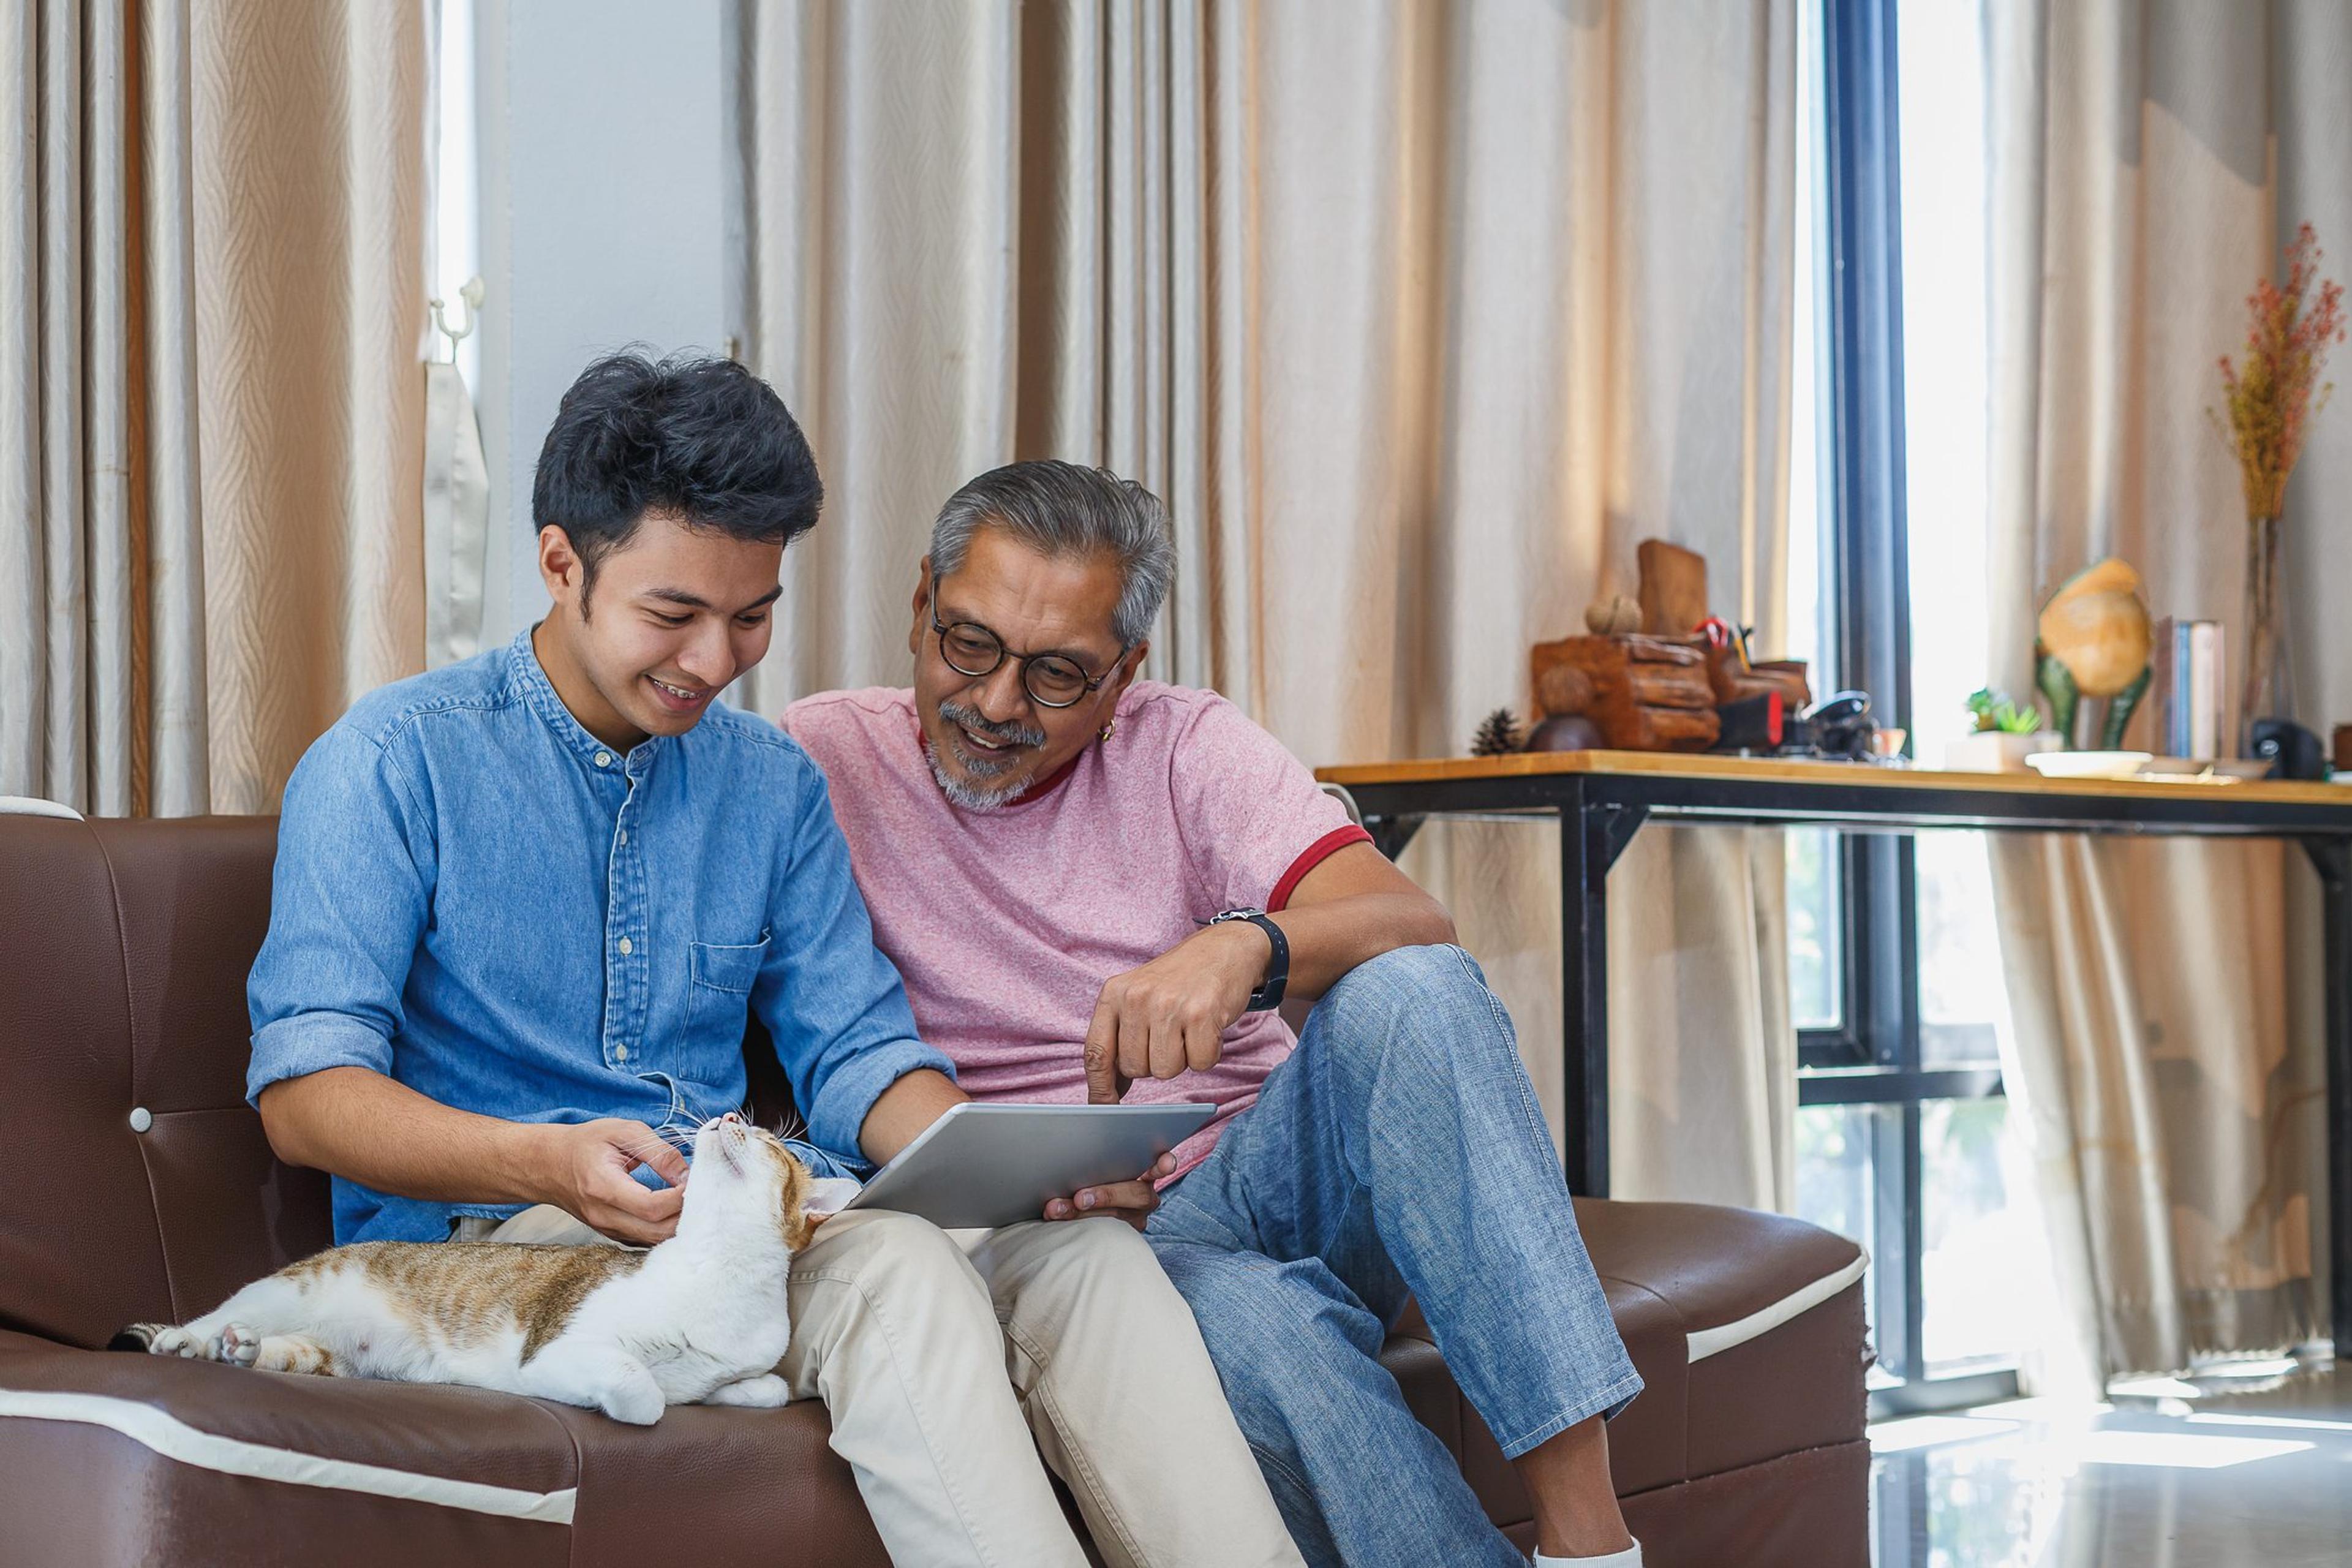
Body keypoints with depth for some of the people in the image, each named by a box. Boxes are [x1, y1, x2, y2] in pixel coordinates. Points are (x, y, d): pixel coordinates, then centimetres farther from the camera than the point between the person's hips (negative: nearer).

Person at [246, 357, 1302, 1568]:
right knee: (894, 1270, -34)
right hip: (491, 1234, -5)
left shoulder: (774, 783, 16)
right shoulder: (394, 760, -2)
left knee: (1085, 1257, -23)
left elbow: (856, 1053, 13)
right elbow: (304, 1092, -10)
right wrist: (552, 1165, -29)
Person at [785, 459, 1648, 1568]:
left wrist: (1246, 944, -32)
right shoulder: (820, 761, 2)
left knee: (1410, 994, -28)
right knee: (1260, 1326, -37)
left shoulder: (1187, 747, 6)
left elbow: (1417, 929, -9)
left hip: (1269, 1172, 3)